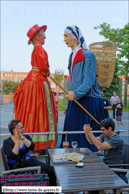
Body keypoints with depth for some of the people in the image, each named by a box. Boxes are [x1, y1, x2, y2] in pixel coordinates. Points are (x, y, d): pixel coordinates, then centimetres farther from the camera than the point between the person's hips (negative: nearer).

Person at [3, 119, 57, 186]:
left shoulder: (26, 137, 10)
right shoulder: (7, 142, -3)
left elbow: (32, 147, -10)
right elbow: (13, 156, -19)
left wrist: (22, 137, -16)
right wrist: (17, 140, -15)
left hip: (30, 161, 5)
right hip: (17, 166, -5)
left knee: (51, 170, -14)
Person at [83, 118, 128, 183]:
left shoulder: (118, 140, -21)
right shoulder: (105, 135, 4)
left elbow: (100, 147, -31)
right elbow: (92, 141, 5)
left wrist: (89, 132, -31)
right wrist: (86, 132, -13)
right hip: (105, 163, 8)